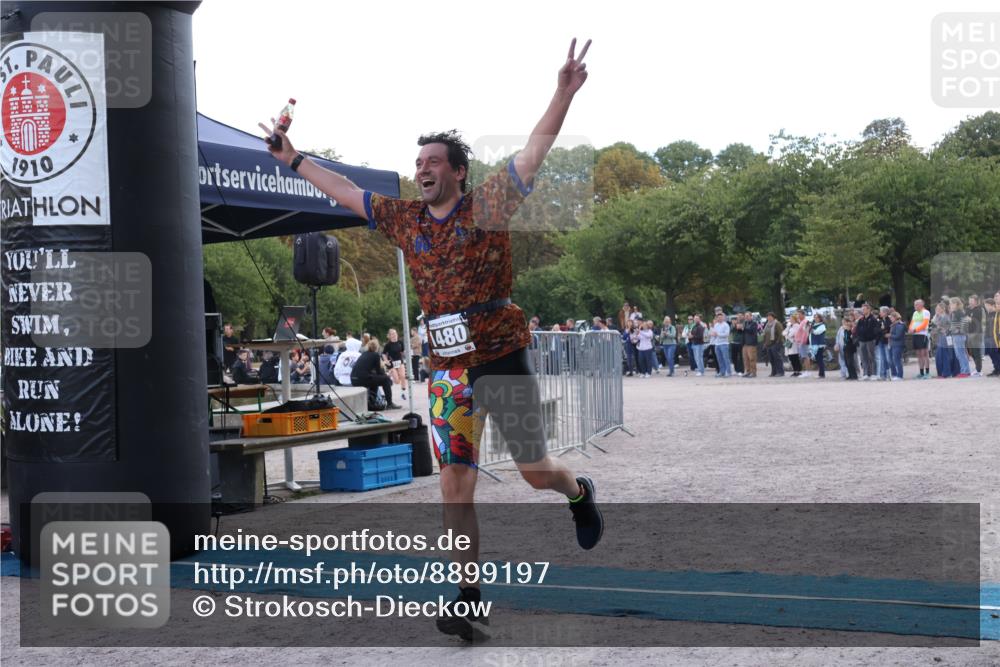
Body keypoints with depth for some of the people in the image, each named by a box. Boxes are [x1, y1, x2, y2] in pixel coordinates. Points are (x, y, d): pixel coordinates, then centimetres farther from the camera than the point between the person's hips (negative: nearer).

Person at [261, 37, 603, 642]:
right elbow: (345, 191, 20)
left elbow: (536, 150, -13)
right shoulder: (405, 220, 9)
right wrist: (295, 161, 24)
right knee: (456, 486, -2)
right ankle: (469, 594, 4)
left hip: (503, 357, -4)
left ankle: (579, 493, 41)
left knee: (536, 471, 6)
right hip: (448, 367, 4)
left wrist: (565, 92, -23)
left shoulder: (488, 207, -5)